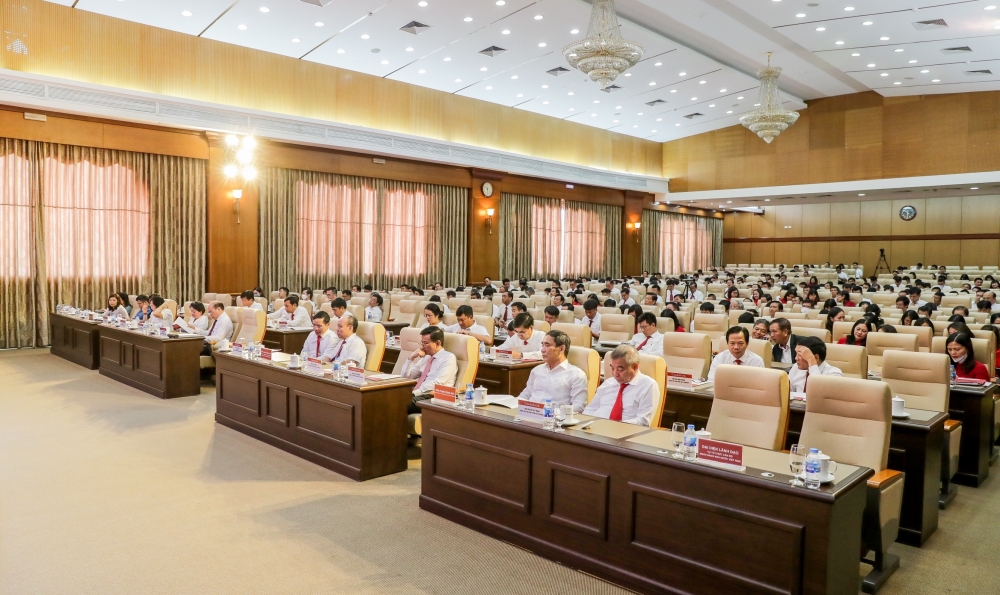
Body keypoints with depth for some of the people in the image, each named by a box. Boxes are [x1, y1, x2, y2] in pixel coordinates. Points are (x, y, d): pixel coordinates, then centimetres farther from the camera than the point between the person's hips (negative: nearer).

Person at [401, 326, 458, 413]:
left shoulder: (449, 357, -2)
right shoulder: (425, 357, 22)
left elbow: (437, 383, -15)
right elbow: (406, 377, 23)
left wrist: (414, 393, -19)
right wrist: (411, 358, 8)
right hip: (417, 394, 7)